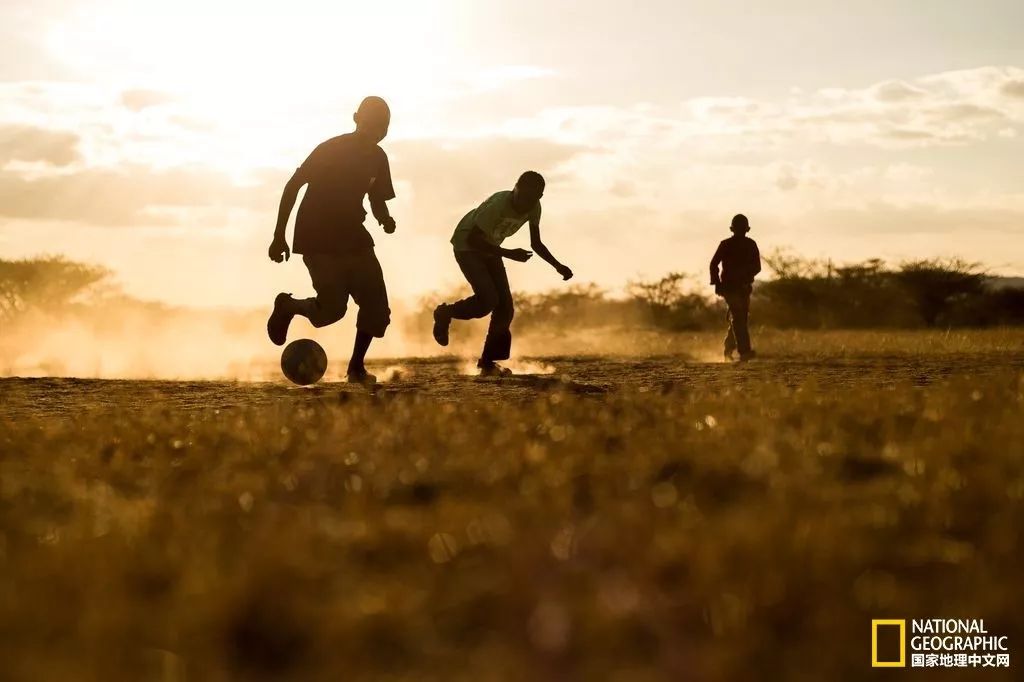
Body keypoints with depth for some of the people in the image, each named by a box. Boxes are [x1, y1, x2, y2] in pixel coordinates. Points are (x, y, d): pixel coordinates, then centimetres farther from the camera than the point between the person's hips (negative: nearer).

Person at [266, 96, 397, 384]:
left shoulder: (377, 157, 3)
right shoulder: (331, 149, -16)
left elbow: (377, 200, 14)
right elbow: (293, 185, -12)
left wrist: (385, 219, -12)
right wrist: (279, 236, -14)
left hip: (351, 237, 6)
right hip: (317, 239, -6)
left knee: (376, 302, -7)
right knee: (333, 307, -15)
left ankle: (357, 366, 8)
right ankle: (287, 306, 15)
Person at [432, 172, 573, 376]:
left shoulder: (534, 208, -13)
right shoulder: (498, 204, -34)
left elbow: (536, 243, 1)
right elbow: (473, 238, -31)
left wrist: (558, 266, -11)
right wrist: (509, 254, -36)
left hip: (489, 250, 7)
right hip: (466, 246, -7)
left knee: (505, 307, -3)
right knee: (488, 300, -23)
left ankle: (488, 363, 8)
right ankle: (445, 314, 4)